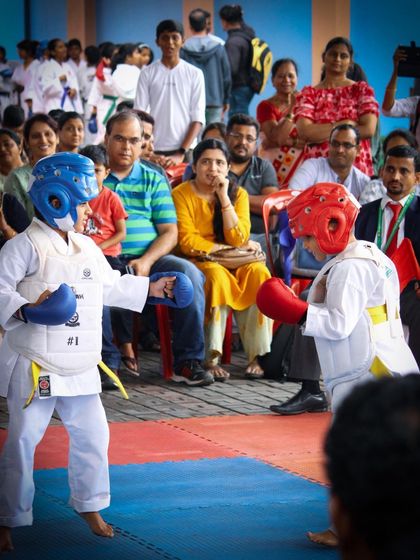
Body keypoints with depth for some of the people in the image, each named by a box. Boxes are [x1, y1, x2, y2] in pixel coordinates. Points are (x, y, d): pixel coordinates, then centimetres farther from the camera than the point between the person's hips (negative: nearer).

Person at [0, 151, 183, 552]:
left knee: (92, 435, 12)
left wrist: (150, 289, 26)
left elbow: (110, 286, 26)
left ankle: (90, 507, 30)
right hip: (34, 367, -7)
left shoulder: (87, 248, 12)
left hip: (79, 366, 7)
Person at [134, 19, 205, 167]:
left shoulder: (194, 74, 4)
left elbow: (197, 118, 1)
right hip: (154, 151, 0)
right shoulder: (148, 73, 5)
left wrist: (181, 153, -10)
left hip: (185, 151, 0)